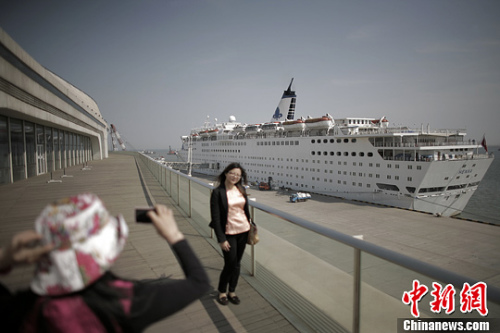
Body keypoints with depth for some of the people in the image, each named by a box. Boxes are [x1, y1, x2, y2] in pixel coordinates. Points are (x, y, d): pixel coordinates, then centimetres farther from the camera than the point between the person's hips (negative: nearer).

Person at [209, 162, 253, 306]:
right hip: (229, 233, -5)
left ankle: (232, 291, 34)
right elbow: (215, 217, -14)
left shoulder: (241, 189, 3)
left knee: (237, 264, 15)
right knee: (230, 264, 2)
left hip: (243, 231, 5)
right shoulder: (217, 192, -13)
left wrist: (250, 226, 11)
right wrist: (221, 239, -15)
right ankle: (222, 292, 28)